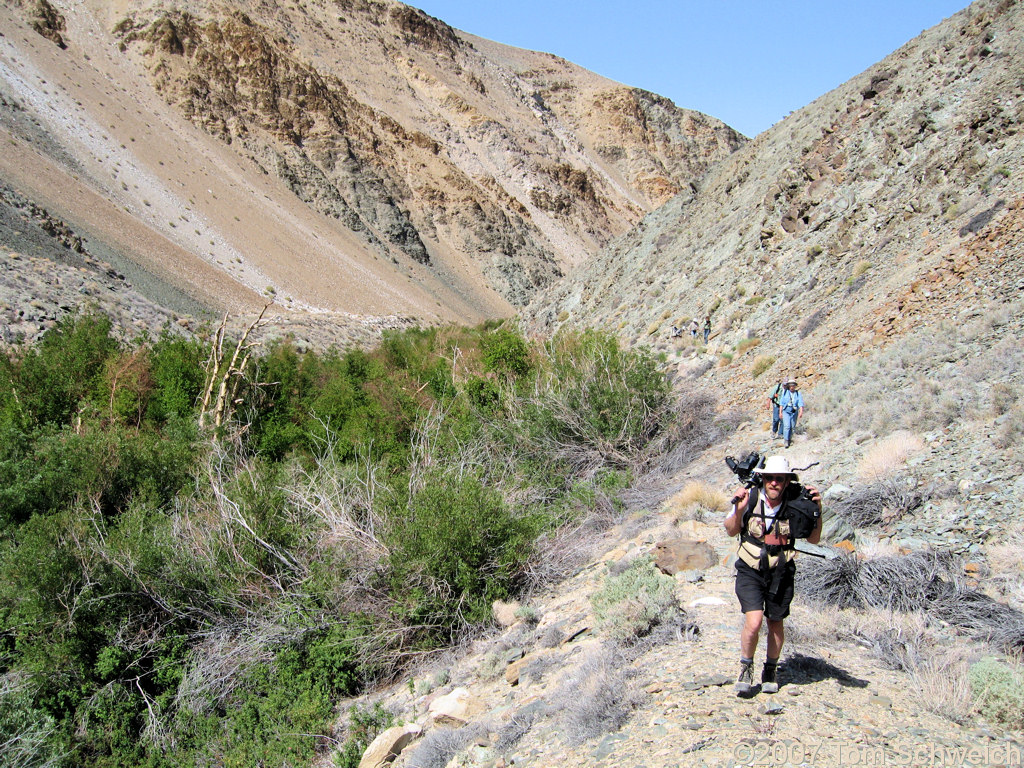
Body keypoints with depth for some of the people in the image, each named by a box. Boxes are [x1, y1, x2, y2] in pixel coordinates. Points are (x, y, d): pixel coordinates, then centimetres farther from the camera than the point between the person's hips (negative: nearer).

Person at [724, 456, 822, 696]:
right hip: (750, 571, -1)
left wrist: (817, 510, -20)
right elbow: (731, 531, -3)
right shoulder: (751, 499, -13)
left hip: (781, 573, 1)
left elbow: (813, 539, -6)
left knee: (776, 623, 13)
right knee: (753, 621, -16)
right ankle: (746, 668, 11)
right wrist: (738, 511, -22)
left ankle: (770, 670, 39)